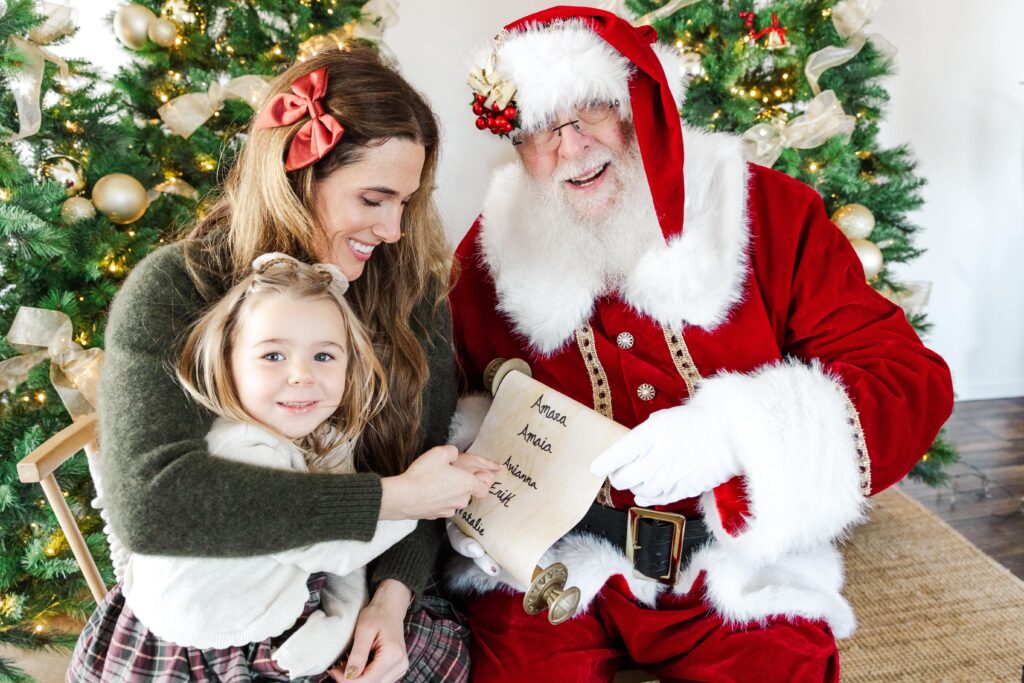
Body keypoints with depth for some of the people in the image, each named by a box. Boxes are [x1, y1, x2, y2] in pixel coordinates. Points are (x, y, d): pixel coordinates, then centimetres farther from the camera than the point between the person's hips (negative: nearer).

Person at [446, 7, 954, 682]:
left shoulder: (771, 214, -4)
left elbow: (914, 381, -9)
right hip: (552, 562, 1)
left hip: (740, 565, 1)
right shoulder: (492, 254, 1)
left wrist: (740, 429, -25)